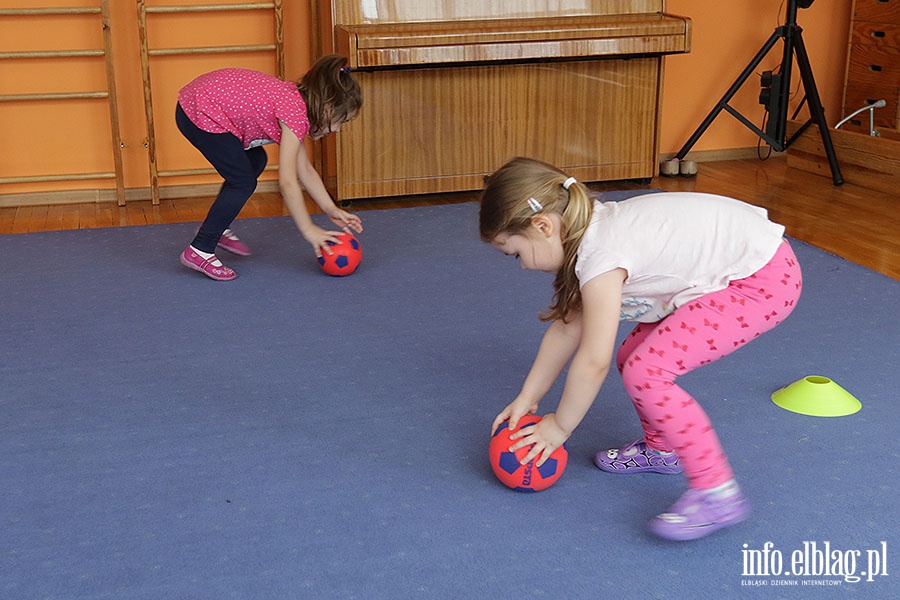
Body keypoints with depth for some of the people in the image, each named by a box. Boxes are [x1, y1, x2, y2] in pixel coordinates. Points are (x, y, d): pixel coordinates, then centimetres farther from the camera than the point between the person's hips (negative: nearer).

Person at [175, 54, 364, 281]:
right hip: (198, 114, -10)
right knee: (243, 182, -6)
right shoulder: (296, 114, -20)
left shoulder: (295, 100, 8)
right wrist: (309, 230, -16)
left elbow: (305, 170, 14)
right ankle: (199, 251, 0)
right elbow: (287, 182, -23)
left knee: (256, 161, 20)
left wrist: (331, 210, 10)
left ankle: (216, 227, 28)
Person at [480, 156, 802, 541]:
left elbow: (593, 363, -19)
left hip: (766, 280, -10)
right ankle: (661, 449, 34)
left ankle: (717, 494, -10)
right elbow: (567, 327, 13)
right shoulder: (593, 231, 5)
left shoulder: (601, 256, -24)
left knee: (646, 373, -16)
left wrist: (559, 426, -4)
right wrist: (526, 399, 17)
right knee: (634, 355, 11)